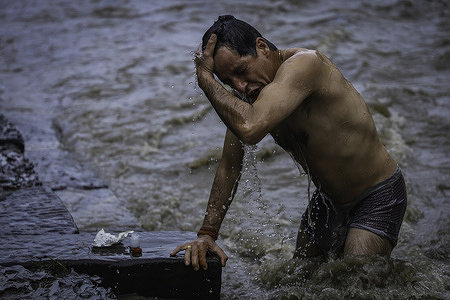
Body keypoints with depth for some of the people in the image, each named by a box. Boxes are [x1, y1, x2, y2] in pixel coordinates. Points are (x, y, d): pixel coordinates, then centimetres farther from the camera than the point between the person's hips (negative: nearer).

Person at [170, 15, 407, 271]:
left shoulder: (303, 64, -31)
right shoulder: (247, 96, -6)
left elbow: (250, 129, -45)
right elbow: (229, 167, 0)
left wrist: (205, 78, -33)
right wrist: (207, 233, -8)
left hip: (379, 196, -7)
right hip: (328, 200, 8)